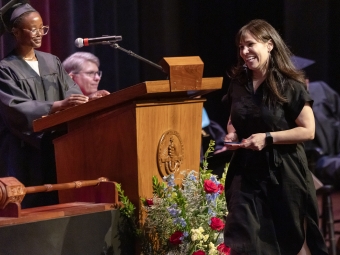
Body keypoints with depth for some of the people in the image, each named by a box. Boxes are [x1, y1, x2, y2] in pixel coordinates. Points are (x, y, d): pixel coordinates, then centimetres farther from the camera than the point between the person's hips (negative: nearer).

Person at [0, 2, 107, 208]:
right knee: (29, 205, -7)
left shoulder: (52, 62, 13)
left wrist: (89, 99, -17)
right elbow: (17, 108, -17)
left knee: (57, 202, 2)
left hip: (55, 145, 5)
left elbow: (71, 91, 6)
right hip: (24, 153, -5)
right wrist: (57, 105, -29)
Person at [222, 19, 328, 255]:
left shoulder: (289, 85, -10)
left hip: (282, 173, -4)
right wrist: (231, 135, 0)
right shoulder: (238, 85, 7)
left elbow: (308, 131, -12)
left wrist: (268, 138, -20)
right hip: (246, 171, 5)